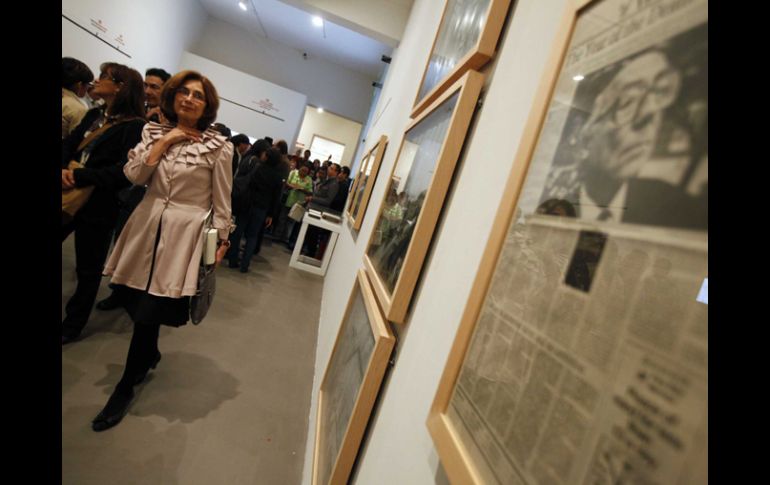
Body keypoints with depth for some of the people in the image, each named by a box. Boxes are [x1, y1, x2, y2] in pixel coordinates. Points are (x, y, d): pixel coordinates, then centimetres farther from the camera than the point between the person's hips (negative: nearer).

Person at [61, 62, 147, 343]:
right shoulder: (93, 115, 14)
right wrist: (63, 170, -12)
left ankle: (72, 325, 28)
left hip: (98, 206, -7)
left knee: (88, 269, 9)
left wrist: (79, 177, -20)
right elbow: (68, 144, 7)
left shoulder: (135, 127, -11)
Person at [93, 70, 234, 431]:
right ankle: (149, 354, 43)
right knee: (136, 302, 12)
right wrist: (164, 141, -6)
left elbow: (221, 199, -3)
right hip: (147, 226, 5)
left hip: (184, 234, -4)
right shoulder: (153, 131, 9)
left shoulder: (218, 146, -5)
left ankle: (125, 387, 21)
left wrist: (221, 239, -2)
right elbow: (134, 175, -1)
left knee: (149, 312, 0)